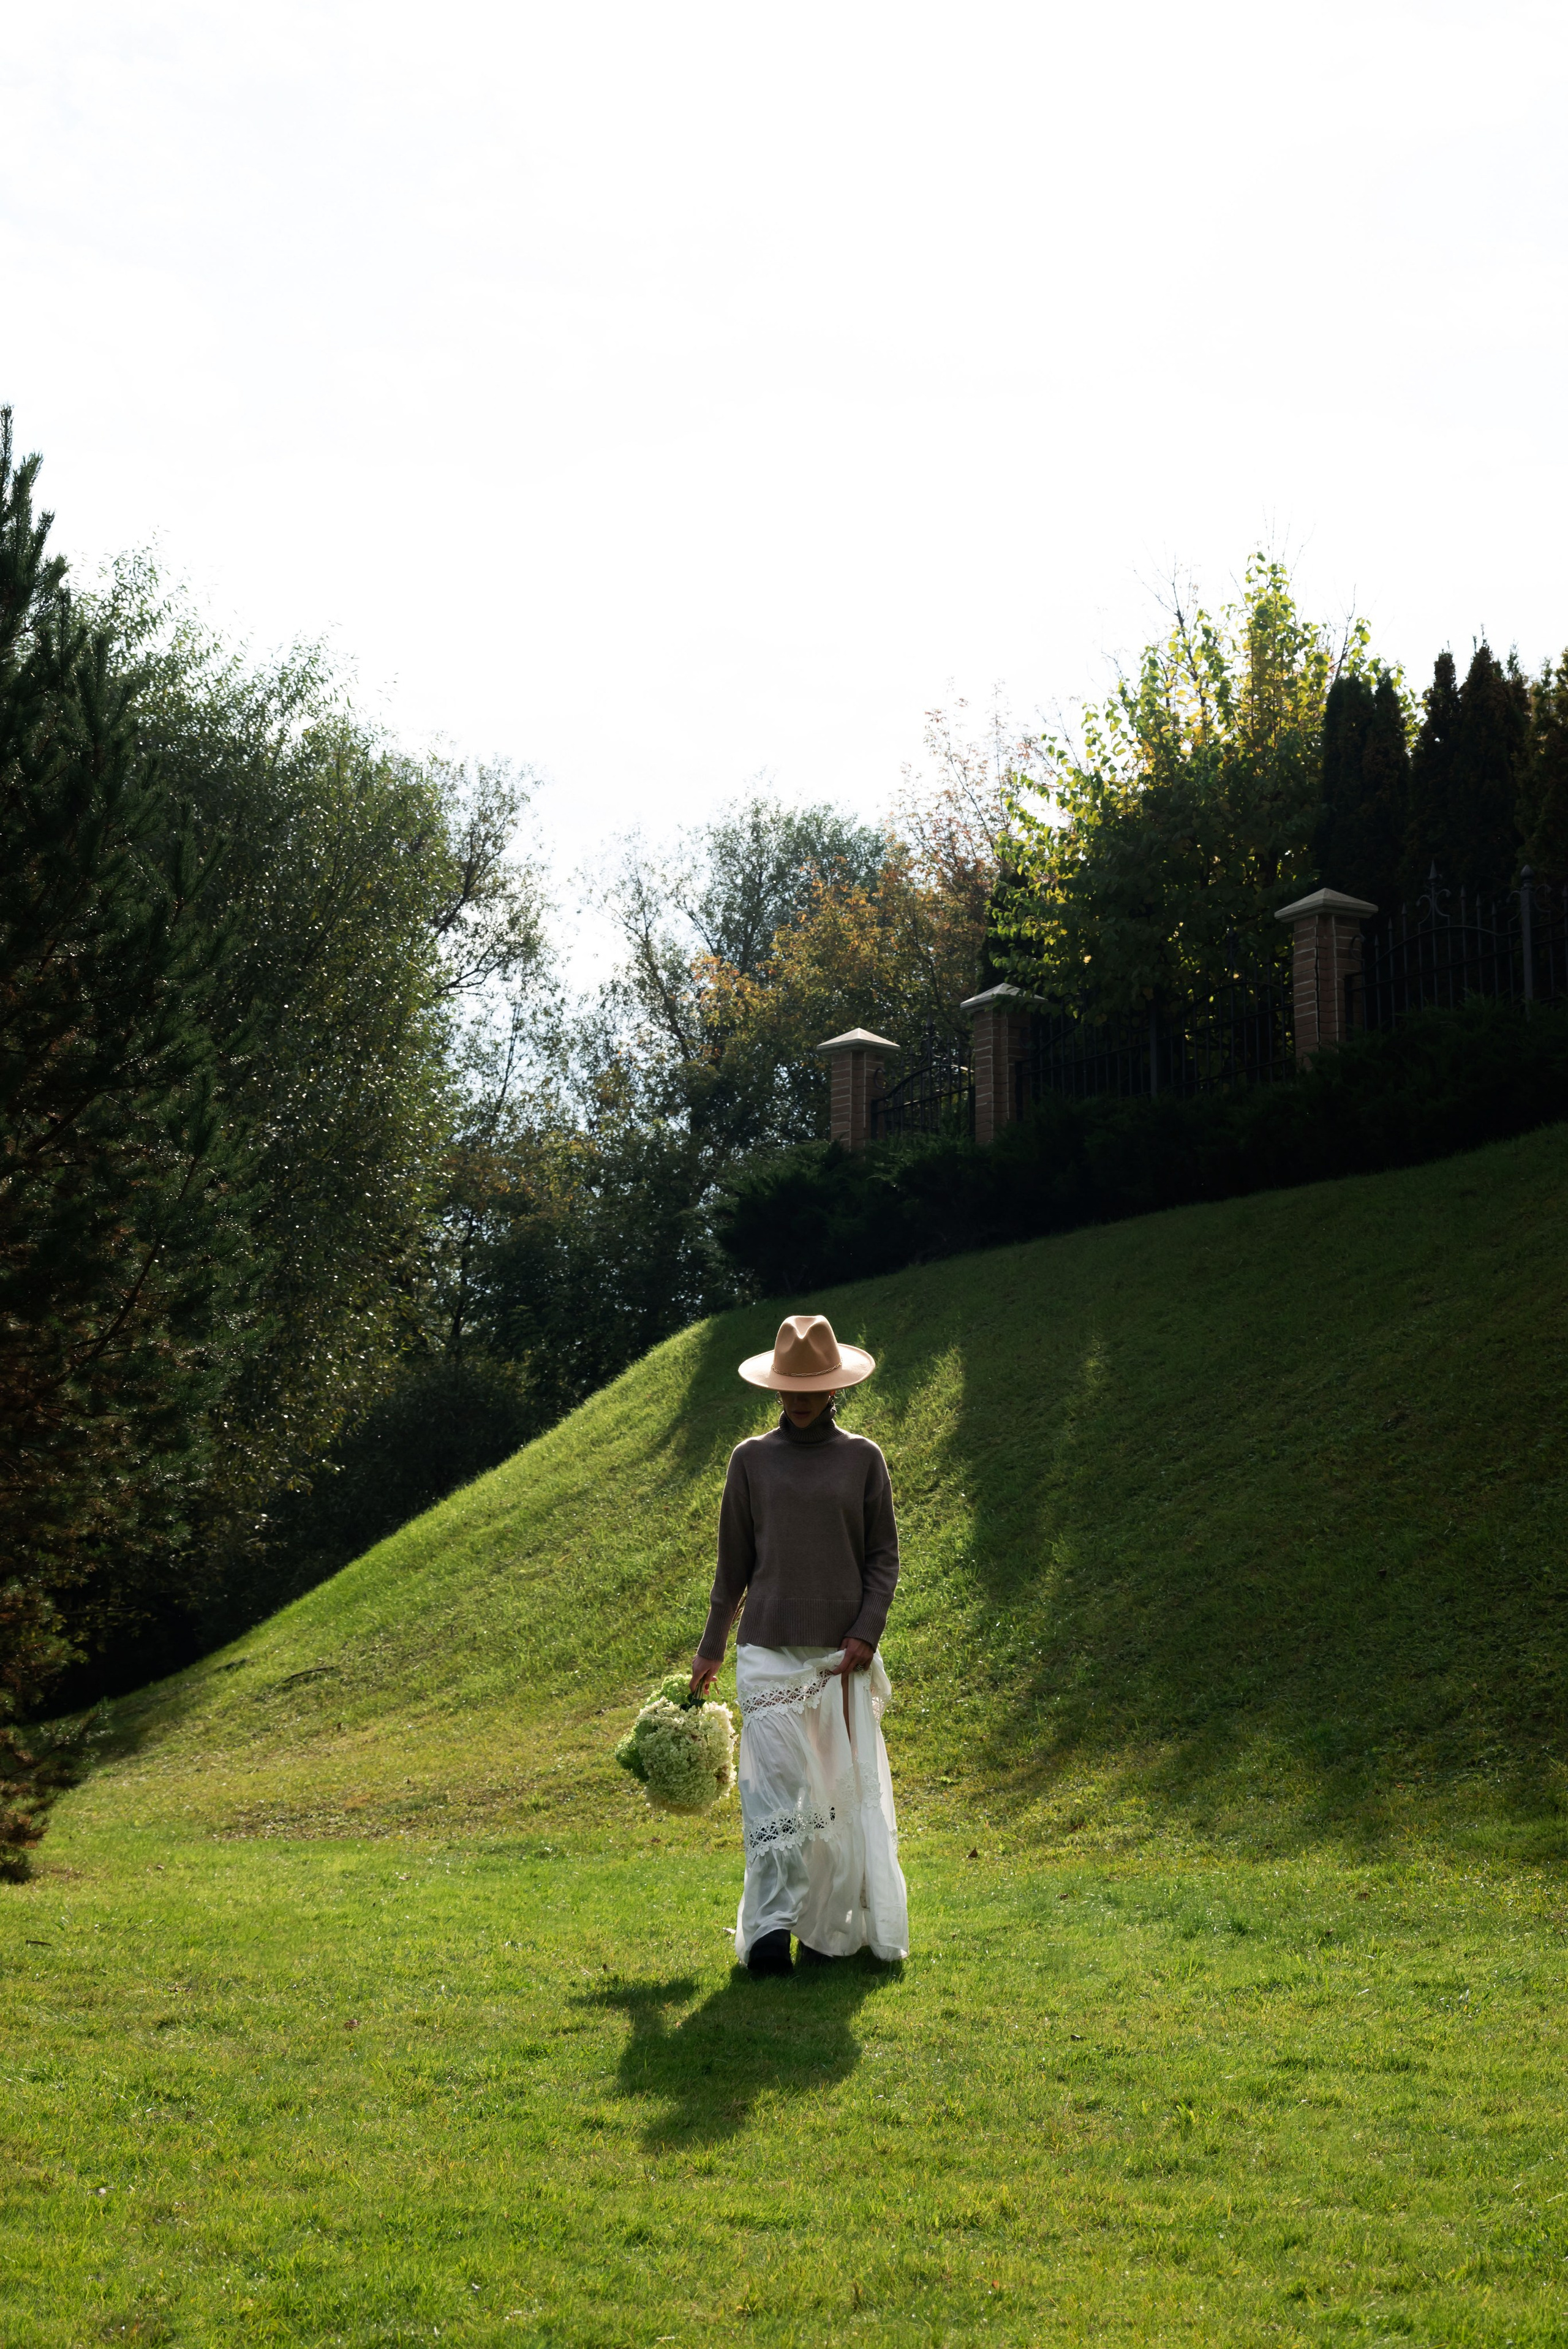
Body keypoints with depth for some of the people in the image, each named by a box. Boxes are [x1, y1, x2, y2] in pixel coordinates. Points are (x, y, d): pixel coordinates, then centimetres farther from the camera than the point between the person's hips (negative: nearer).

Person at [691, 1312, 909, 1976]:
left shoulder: (863, 1459, 7)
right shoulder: (752, 1459, 8)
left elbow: (884, 1556, 7)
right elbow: (733, 1563, 14)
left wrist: (866, 1631, -7)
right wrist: (710, 1647, 16)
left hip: (842, 1654, 0)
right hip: (769, 1650, 0)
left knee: (841, 1789, 1)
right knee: (772, 1784, -10)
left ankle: (830, 1932, 9)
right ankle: (769, 1931, -13)